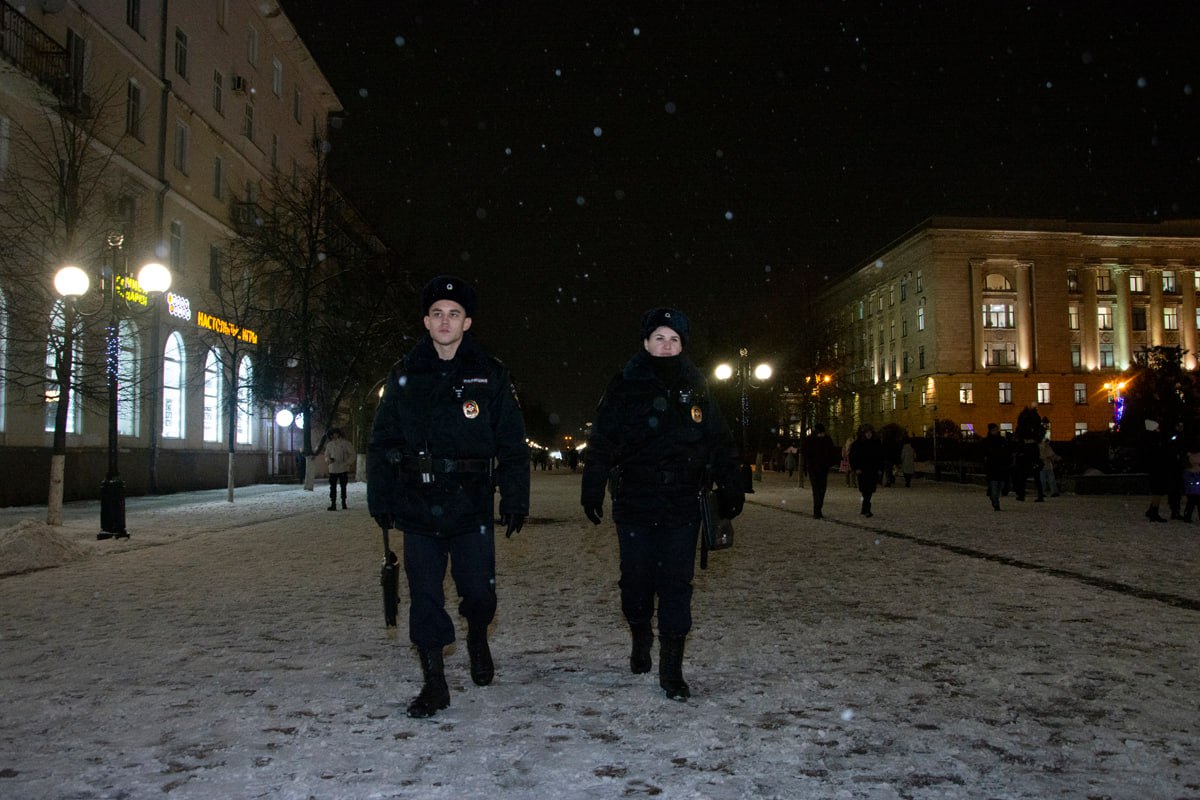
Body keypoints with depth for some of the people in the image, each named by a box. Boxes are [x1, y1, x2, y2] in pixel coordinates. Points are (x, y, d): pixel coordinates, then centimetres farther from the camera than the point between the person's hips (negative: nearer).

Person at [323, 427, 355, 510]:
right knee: (333, 487, -5)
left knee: (343, 486, 9)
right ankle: (333, 504, -5)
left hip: (343, 469, -2)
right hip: (333, 469, 2)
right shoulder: (329, 445, 7)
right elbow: (326, 455, 13)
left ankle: (343, 502, 22)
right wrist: (328, 459, -11)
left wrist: (349, 463, -14)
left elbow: (352, 454, -1)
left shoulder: (345, 443, -3)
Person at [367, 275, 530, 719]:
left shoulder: (491, 375, 2)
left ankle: (477, 637, 35)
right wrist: (380, 499, 6)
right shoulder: (404, 375, 7)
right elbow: (381, 442, 10)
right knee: (424, 596, 4)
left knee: (479, 592, 1)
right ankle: (434, 681, 17)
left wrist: (515, 499, -4)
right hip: (417, 508, 2)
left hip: (471, 507, -1)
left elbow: (513, 444, 2)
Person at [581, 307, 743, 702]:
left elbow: (720, 443, 12)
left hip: (682, 506, 1)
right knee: (636, 580, 9)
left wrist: (730, 488, 8)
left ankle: (671, 668, 7)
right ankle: (640, 640, 36)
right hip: (634, 503, -1)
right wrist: (592, 489, -6)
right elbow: (601, 443, 0)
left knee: (677, 584, 0)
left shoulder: (696, 389, 8)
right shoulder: (624, 388, 1)